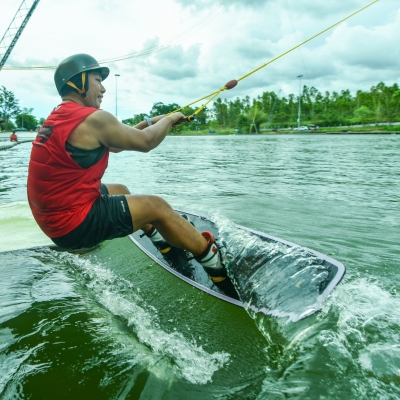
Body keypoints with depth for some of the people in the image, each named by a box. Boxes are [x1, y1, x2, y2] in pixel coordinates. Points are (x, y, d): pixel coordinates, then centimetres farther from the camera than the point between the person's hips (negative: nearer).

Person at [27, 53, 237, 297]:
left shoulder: (58, 118, 11)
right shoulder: (92, 118, -19)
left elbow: (113, 145, 17)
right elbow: (145, 143, -10)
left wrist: (150, 122, 15)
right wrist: (168, 120, 8)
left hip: (56, 216, 10)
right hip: (75, 223, -10)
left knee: (120, 191, 27)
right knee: (157, 206, -3)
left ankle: (168, 249, 39)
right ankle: (218, 268, 12)